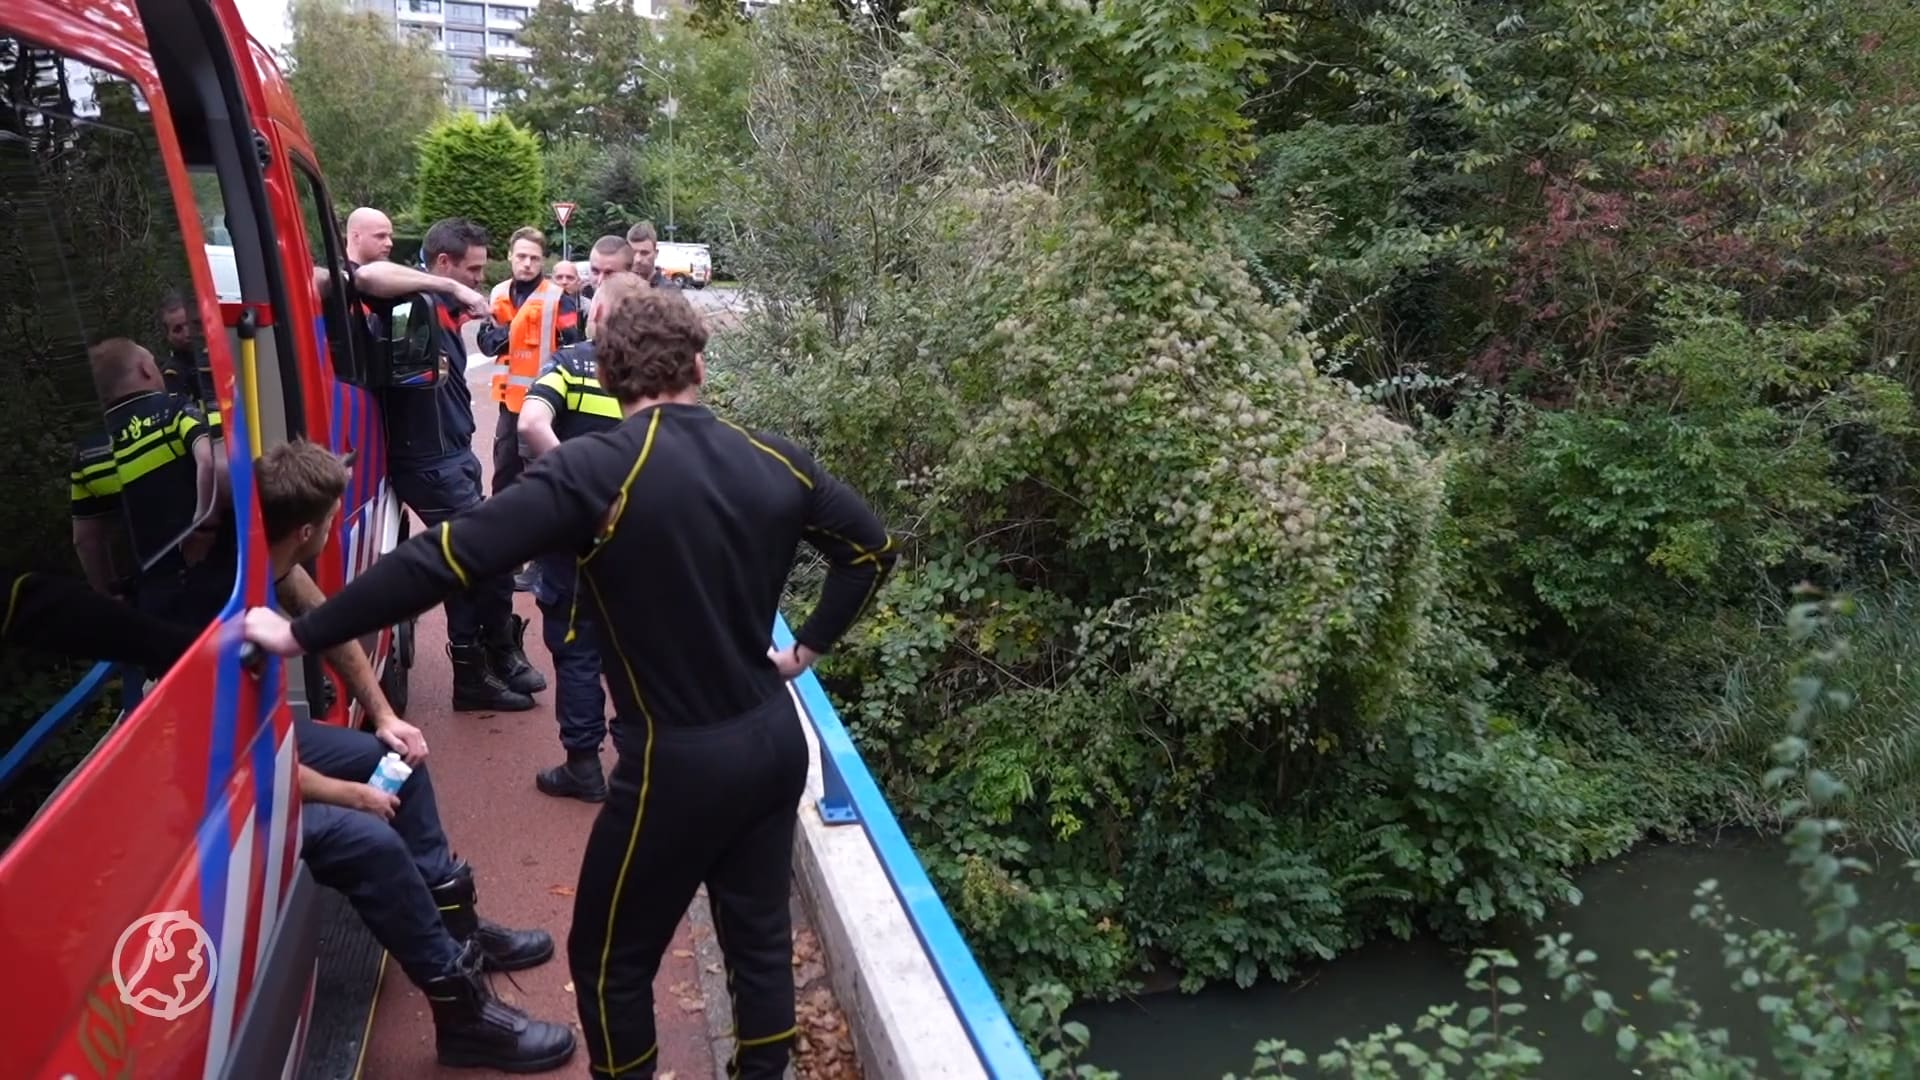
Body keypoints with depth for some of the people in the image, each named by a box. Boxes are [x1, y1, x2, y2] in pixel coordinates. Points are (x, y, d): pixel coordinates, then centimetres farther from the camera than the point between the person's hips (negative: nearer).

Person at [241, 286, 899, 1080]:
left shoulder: (594, 472, -16)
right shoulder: (773, 460, 0)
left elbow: (446, 557, -20)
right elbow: (870, 548, 10)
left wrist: (300, 634, -12)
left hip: (681, 760, -6)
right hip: (775, 740, 6)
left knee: (610, 958, 15)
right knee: (760, 934, 21)